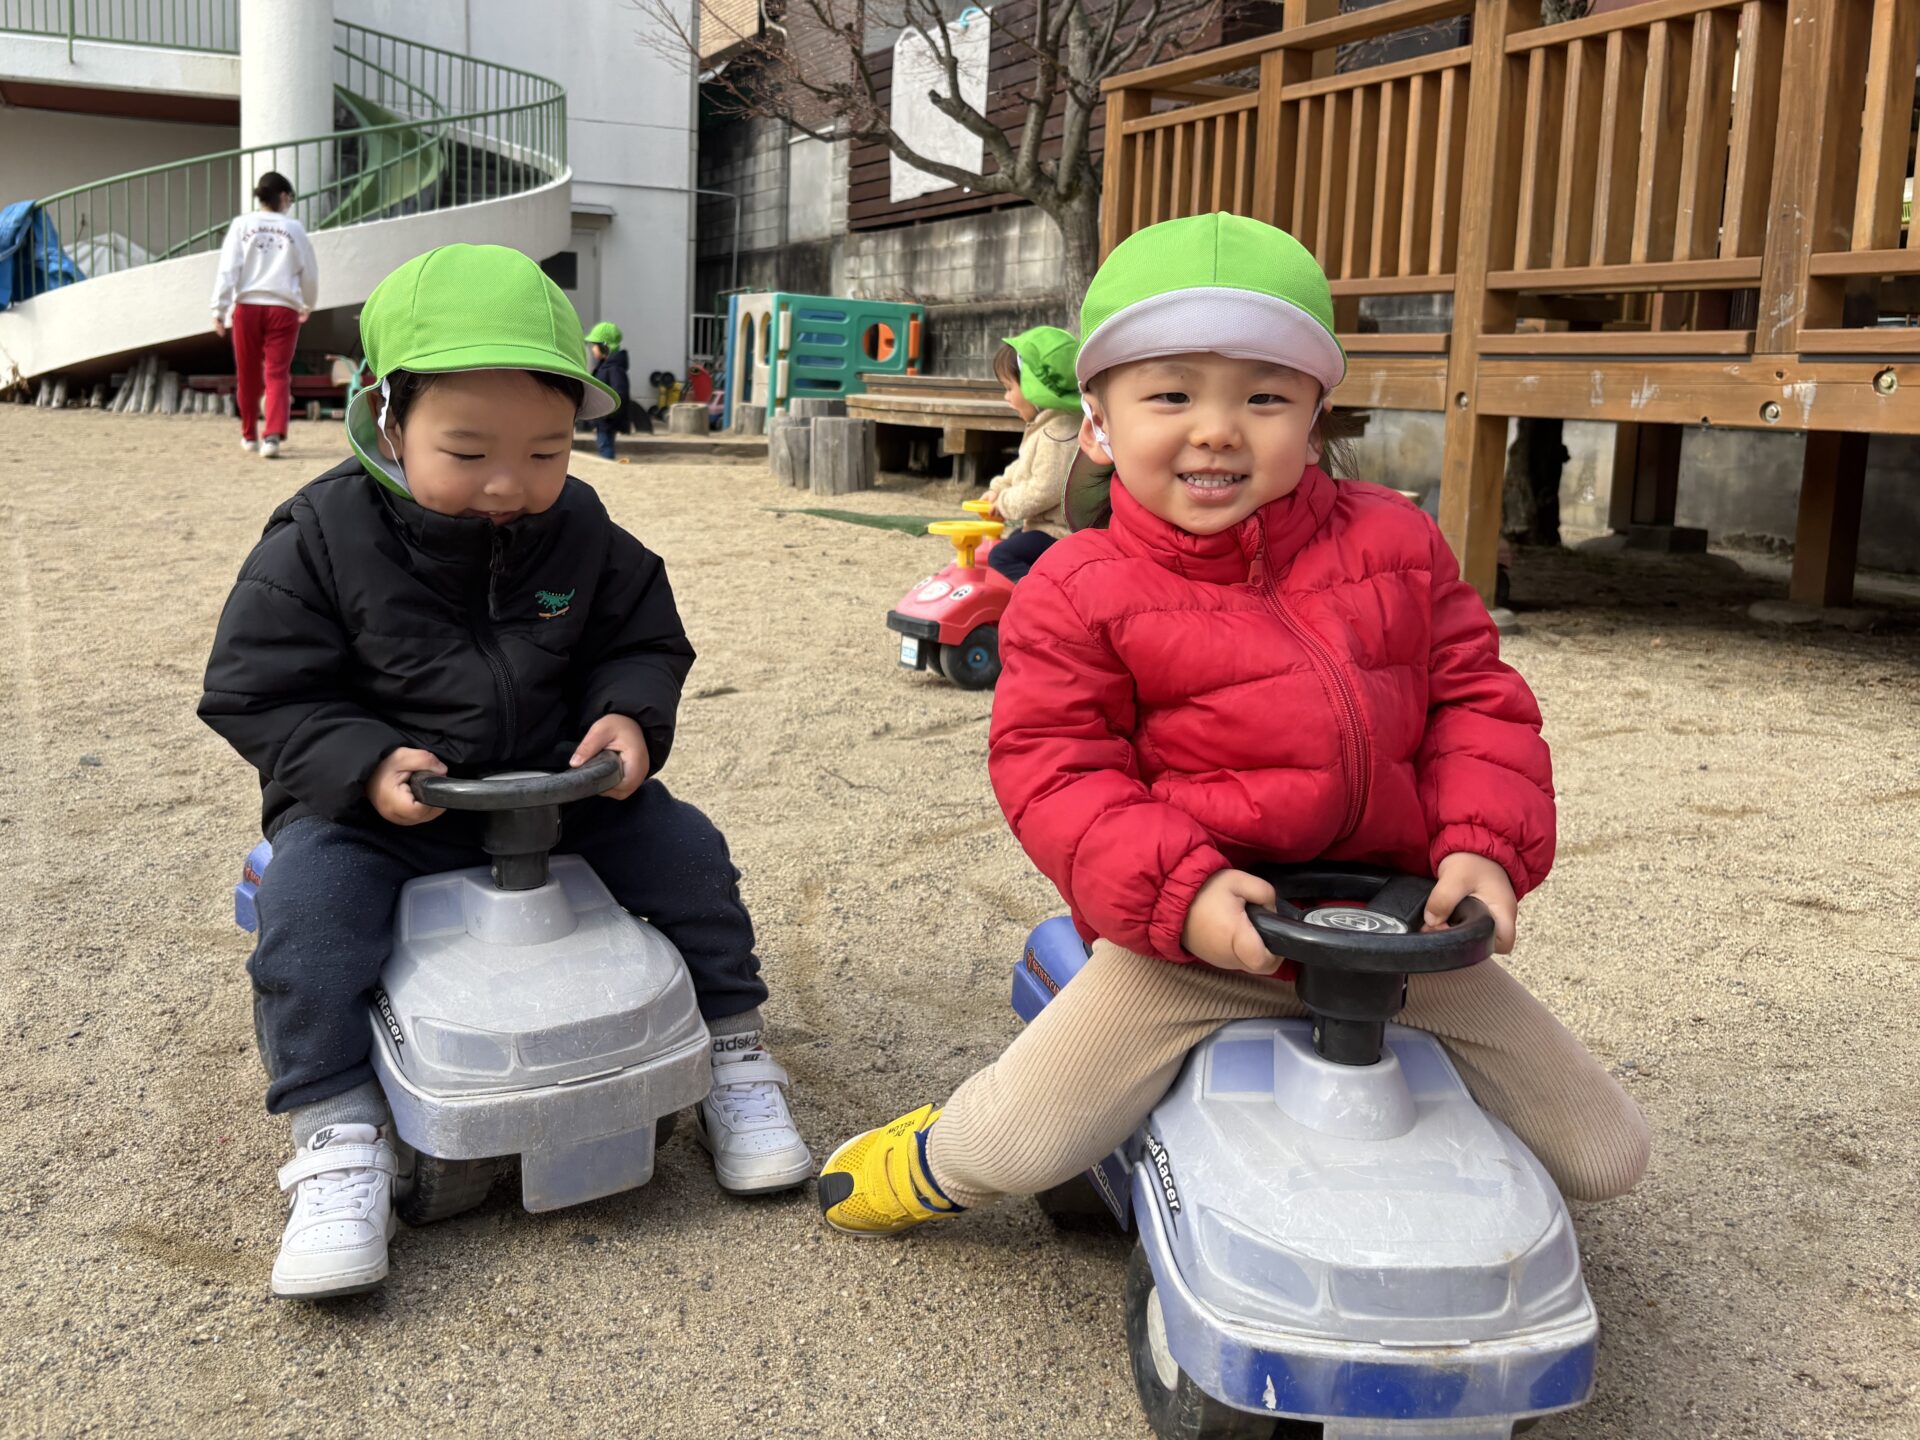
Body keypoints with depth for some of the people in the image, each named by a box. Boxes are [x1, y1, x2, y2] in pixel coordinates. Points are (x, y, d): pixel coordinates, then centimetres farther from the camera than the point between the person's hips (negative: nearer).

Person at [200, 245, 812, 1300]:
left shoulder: (581, 532, -4)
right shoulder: (321, 540, -13)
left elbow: (645, 641, 7)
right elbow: (258, 693, -10)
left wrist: (630, 718, -16)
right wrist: (367, 767, -25)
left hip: (559, 785, 3)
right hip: (373, 803, -2)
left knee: (683, 846, -9)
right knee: (308, 903, -28)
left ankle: (730, 1056, 8)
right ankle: (337, 1143, -18)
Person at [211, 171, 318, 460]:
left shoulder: (242, 225, 5)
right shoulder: (293, 228, 6)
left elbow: (228, 269, -3)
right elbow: (310, 273, 13)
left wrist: (220, 309, -3)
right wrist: (307, 306, 30)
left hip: (247, 306, 1)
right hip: (283, 307, -1)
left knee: (248, 374, 13)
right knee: (277, 374, -3)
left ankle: (250, 435, 26)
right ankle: (273, 436, -20)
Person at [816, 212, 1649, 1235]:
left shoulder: (1392, 543, 3)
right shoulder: (1079, 594, -6)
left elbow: (1476, 697, 7)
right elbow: (1055, 768, -9)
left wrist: (1485, 845, -9)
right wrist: (1180, 890, -23)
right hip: (1200, 934, -3)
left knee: (1605, 1155, 7)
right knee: (1022, 1143, -17)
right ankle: (939, 1159, 22)